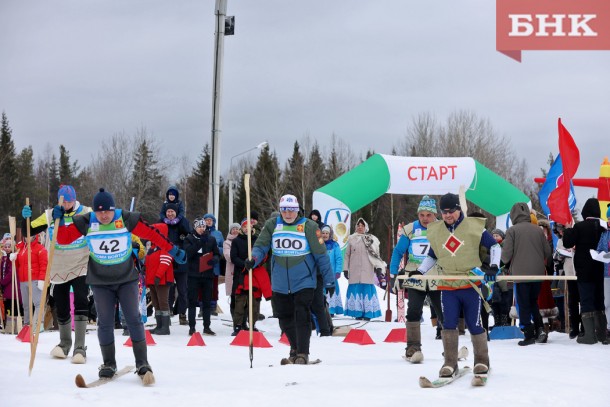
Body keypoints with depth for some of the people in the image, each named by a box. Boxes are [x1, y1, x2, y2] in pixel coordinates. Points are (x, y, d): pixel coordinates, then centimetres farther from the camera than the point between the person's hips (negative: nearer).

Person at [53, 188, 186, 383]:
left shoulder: (126, 219, -14)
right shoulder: (86, 222, -10)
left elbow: (152, 233, -9)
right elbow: (64, 238, -4)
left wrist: (173, 250, -7)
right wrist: (59, 220, -21)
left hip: (127, 279, -1)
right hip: (100, 282, 1)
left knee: (133, 319, -4)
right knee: (105, 322, 3)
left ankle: (142, 364, 2)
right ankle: (109, 364, 17)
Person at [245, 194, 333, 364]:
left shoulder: (308, 226, -6)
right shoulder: (272, 225, 2)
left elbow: (321, 254, -3)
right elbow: (261, 246, 2)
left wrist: (329, 280, -3)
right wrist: (253, 259, -21)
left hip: (304, 282, -4)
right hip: (280, 284, 4)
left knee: (301, 317, -12)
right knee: (285, 318, 12)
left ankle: (303, 354, -6)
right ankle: (295, 350, 29)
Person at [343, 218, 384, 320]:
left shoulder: (371, 239, 10)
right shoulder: (351, 239, 11)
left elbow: (376, 254, 6)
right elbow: (347, 255, 11)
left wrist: (378, 267, -4)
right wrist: (345, 269, 6)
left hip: (367, 271, -1)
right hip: (354, 271, 1)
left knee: (368, 289, -5)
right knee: (356, 289, -4)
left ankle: (368, 313, -4)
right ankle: (358, 313, -1)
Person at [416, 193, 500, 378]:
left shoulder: (473, 227, -4)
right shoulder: (436, 231, 7)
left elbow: (494, 246, 3)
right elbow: (432, 256, 21)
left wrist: (493, 266, -9)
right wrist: (419, 272, 9)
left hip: (471, 285, -2)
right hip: (447, 287, 2)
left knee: (474, 325, 1)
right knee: (449, 324, -8)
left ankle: (482, 361, 18)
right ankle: (449, 363, 0)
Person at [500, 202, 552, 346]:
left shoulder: (512, 230, -9)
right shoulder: (538, 230, 2)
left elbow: (506, 254, -10)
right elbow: (547, 252, 5)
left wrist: (507, 262, 13)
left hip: (521, 273, -4)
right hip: (538, 273, 4)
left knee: (524, 305, 5)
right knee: (533, 302, 19)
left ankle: (529, 335, 2)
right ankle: (539, 328, 4)